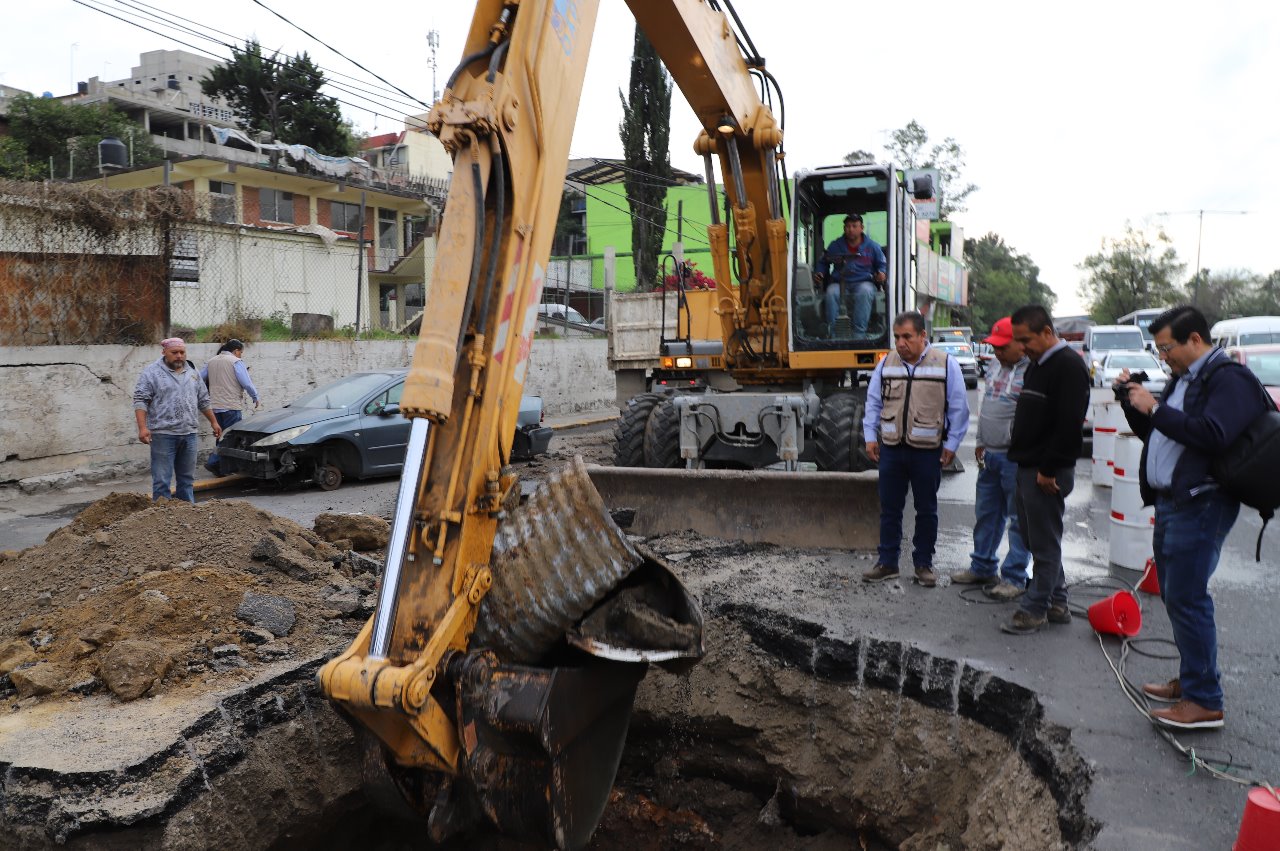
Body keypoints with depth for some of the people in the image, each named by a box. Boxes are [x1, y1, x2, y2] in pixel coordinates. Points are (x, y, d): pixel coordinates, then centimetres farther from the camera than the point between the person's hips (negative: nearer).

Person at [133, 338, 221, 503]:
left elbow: (204, 401, 22)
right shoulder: (152, 372, -3)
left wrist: (213, 422, 21)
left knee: (187, 477, 12)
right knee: (162, 479, -3)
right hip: (163, 434, -5)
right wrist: (142, 428, -18)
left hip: (189, 434, 5)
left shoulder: (192, 373, 14)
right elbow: (140, 401, -9)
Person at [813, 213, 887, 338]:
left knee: (865, 292, -39)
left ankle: (859, 334, -39)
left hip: (863, 282, -1)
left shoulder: (871, 246, 10)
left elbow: (882, 264, 18)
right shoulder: (835, 245, 12)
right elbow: (823, 263, 24)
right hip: (840, 283, 1)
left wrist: (882, 273, -5)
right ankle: (833, 334, -33)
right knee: (831, 292, -35)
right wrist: (819, 274, 3)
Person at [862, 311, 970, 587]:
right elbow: (873, 403, 11)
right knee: (889, 508, 9)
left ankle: (923, 564, 21)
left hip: (928, 451, -2)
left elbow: (958, 409, -1)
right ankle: (887, 563, 19)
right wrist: (870, 437, 4)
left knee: (926, 510, 9)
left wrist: (951, 445, -3)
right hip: (891, 448, 3)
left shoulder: (946, 364, -4)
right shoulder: (886, 364, 4)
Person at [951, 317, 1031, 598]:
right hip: (990, 455, 8)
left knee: (1019, 519, 2)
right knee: (986, 514, 17)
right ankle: (982, 567, 30)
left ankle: (1015, 577, 10)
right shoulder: (994, 367, 12)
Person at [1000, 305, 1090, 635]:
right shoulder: (1037, 365, 16)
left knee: (1045, 542, -1)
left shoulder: (1069, 366, -15)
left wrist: (1048, 469, -20)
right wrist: (1023, 458, 16)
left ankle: (1035, 609, 8)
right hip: (1029, 467, 10)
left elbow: (1069, 424, -22)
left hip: (1047, 473, -10)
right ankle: (1056, 603, 26)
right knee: (1034, 536, 15)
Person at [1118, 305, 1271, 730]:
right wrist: (1133, 401, 8)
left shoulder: (1229, 379, -12)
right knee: (1174, 595, 15)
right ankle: (1190, 679, 27)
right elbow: (1153, 432, 24)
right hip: (1169, 503, 10)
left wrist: (1155, 409, -20)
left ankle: (1205, 702, -2)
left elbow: (1213, 435, -26)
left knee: (1187, 599, -9)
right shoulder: (1182, 379, 18)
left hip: (1200, 505, -10)